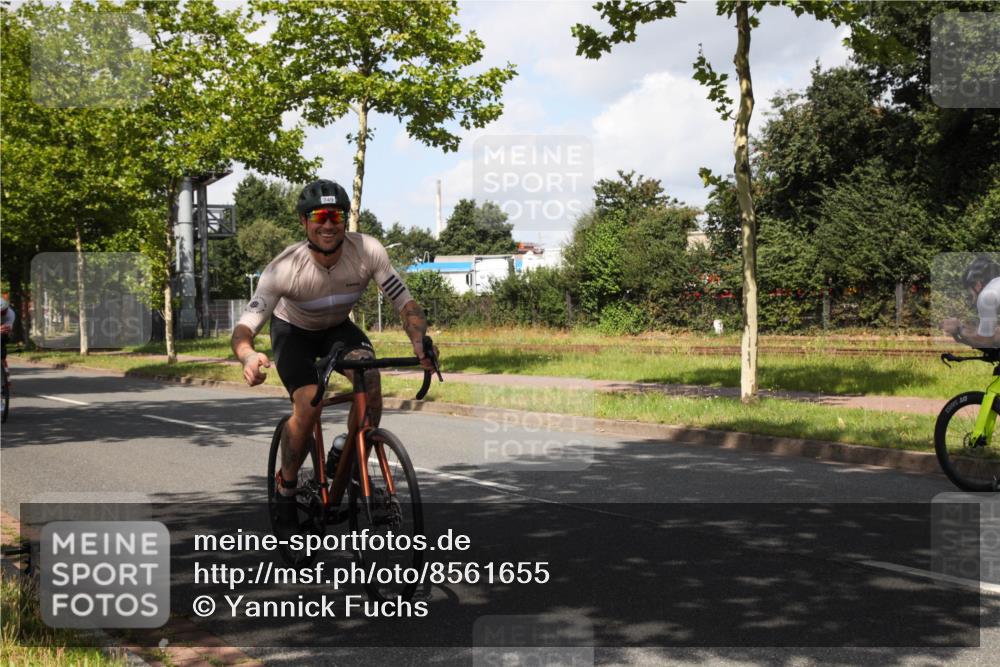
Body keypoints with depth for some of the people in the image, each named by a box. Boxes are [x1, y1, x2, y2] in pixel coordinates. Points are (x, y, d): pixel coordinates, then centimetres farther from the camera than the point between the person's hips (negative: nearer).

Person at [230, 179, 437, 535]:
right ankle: (286, 488, 1)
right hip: (293, 332, -2)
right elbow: (245, 326, -35)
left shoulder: (368, 251, -28)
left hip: (338, 329, 2)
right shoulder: (285, 268, -34)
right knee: (308, 406, -25)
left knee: (370, 379, -27)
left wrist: (420, 342, -43)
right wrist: (248, 356, -59)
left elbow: (406, 303, -23)